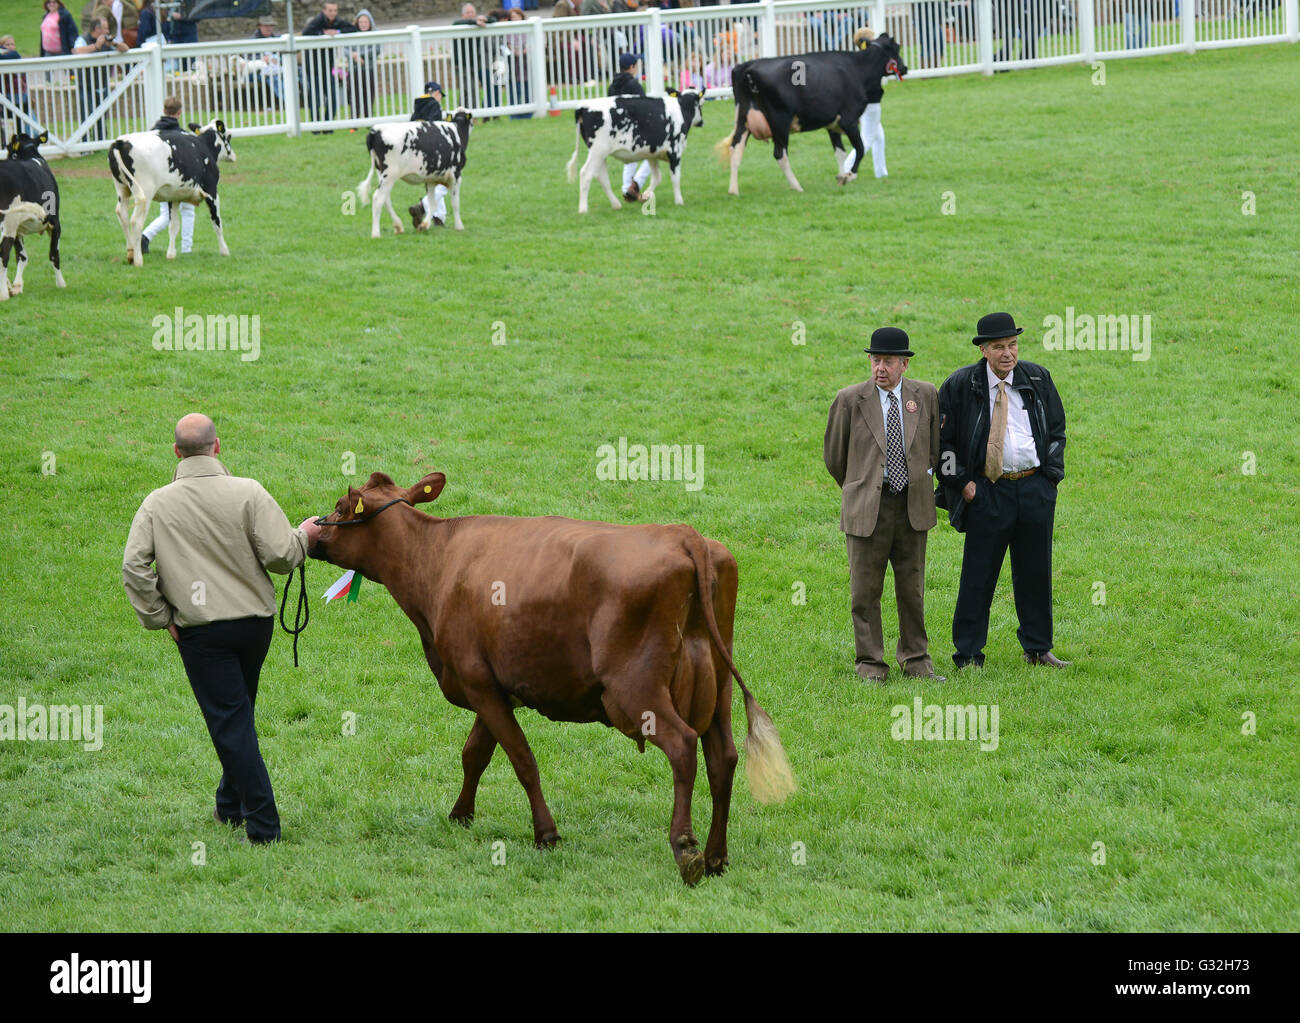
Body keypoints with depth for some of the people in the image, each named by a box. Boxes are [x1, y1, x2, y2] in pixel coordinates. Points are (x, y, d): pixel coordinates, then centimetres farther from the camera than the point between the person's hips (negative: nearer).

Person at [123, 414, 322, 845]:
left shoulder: (157, 504, -5)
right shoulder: (247, 493, -9)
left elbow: (134, 567, -9)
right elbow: (280, 555, -12)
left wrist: (158, 616, 0)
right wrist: (304, 535, 8)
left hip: (200, 631, -2)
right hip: (256, 620, 2)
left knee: (230, 722, 0)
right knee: (238, 714, 21)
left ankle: (264, 824, -5)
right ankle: (231, 804, 34)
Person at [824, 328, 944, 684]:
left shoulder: (926, 395, 4)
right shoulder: (850, 400, -4)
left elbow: (936, 446, 19)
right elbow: (833, 455, 7)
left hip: (913, 507, 2)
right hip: (867, 508, -2)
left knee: (912, 588, 9)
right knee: (865, 590, 1)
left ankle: (916, 660, 19)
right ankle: (870, 663, 10)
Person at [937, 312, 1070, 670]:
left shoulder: (1038, 379, 6)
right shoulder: (960, 386, -4)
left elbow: (1057, 430, 15)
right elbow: (942, 438, 2)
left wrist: (1050, 476, 5)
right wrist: (961, 482, -5)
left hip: (1036, 490, 3)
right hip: (987, 492, -3)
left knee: (1035, 572, 10)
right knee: (978, 574, -1)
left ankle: (1038, 649, 23)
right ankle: (968, 656, 7)